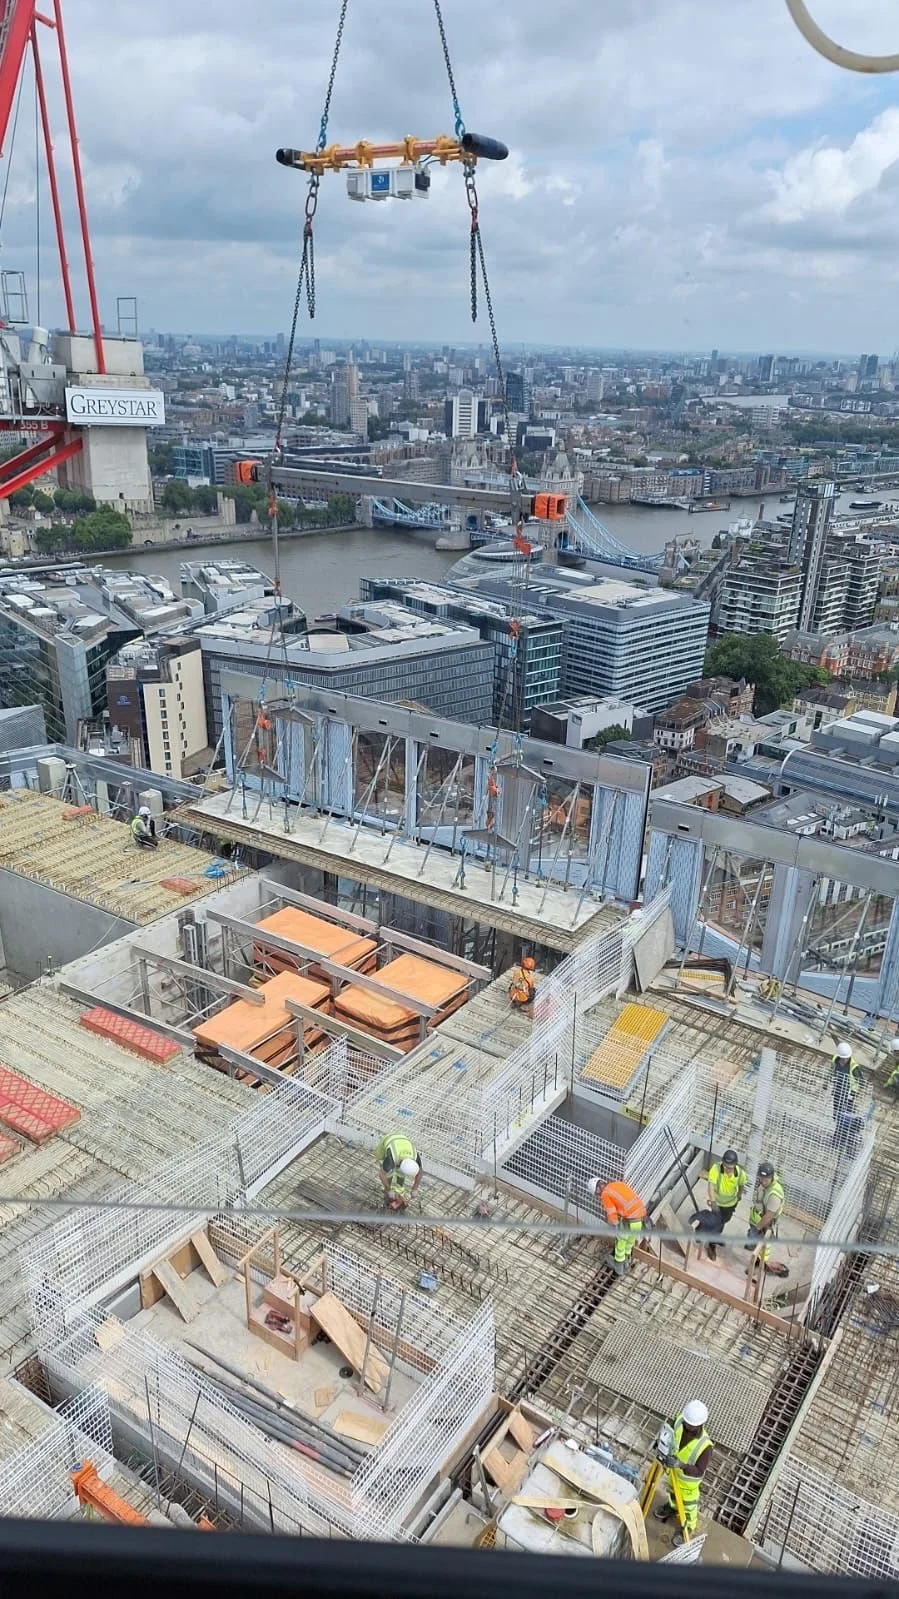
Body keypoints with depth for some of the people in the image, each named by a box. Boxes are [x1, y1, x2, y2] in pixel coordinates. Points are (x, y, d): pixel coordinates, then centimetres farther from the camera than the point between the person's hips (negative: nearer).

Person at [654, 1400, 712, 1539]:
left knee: (688, 1504, 26)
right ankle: (672, 1507, 65)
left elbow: (699, 1472, -34)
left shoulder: (705, 1445, -44)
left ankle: (689, 1528, 55)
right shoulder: (680, 1420, -29)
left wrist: (681, 1465, -49)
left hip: (689, 1478, -4)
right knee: (672, 1490, 34)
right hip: (673, 1468, 4)